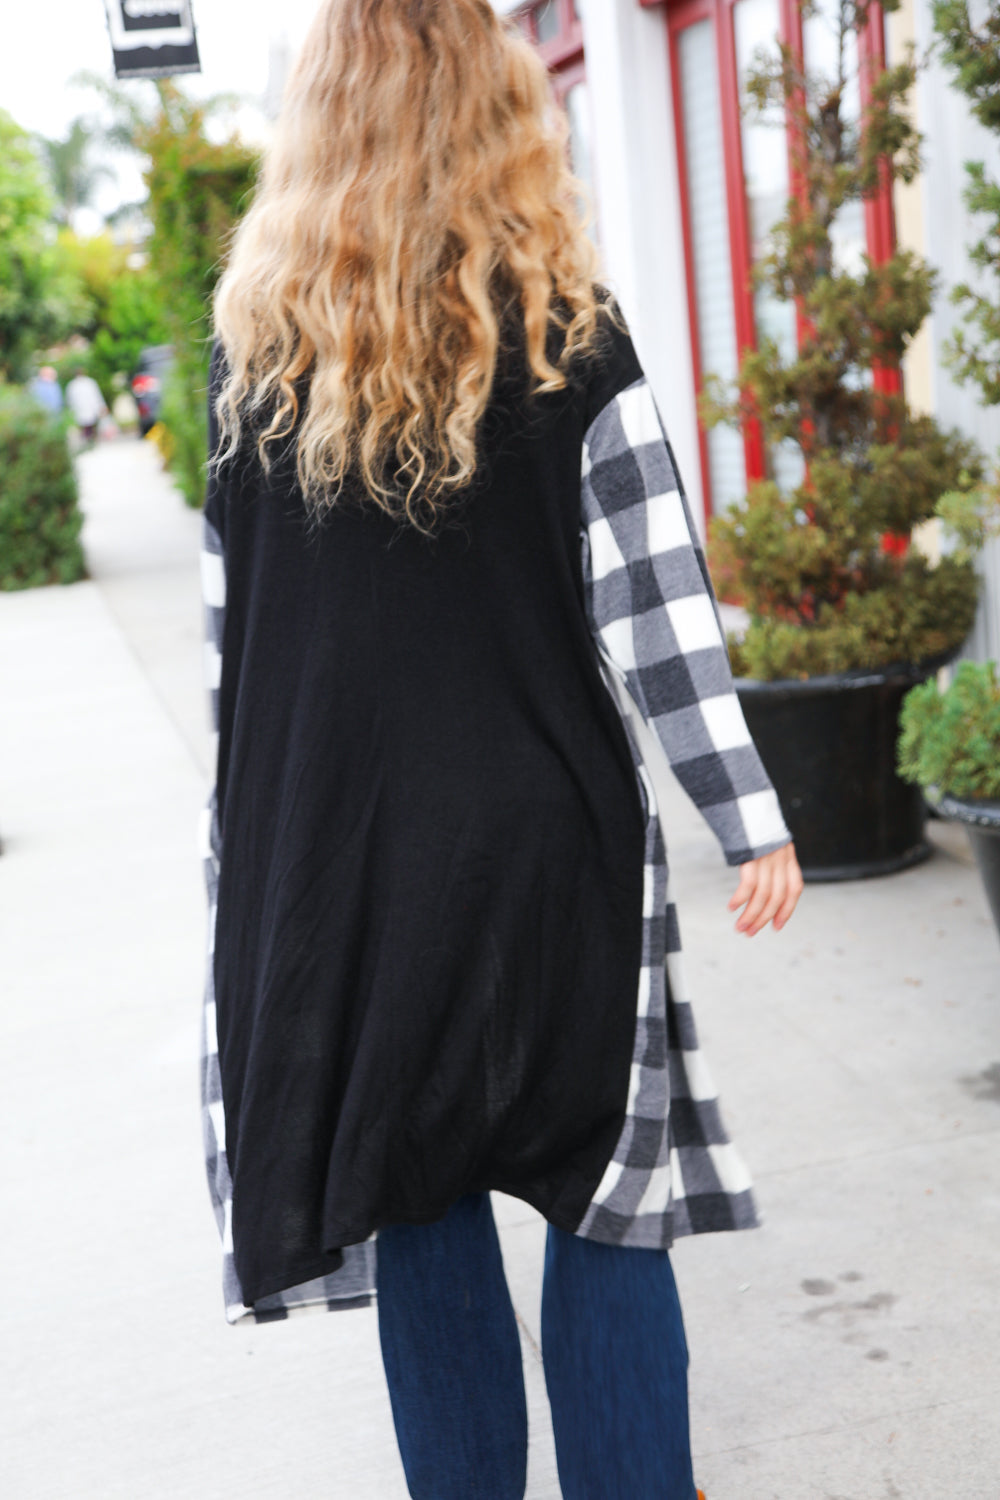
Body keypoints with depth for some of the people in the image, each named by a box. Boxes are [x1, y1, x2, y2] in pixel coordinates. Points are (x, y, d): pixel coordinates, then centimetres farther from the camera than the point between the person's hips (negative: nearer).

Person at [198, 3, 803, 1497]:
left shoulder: (256, 343, 0)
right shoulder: (563, 332, -7)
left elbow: (226, 614, 4)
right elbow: (656, 606, -9)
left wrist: (268, 815, 14)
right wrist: (753, 821, -3)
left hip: (328, 850, 2)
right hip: (541, 831, -2)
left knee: (415, 1199, 15)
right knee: (603, 1195, 12)